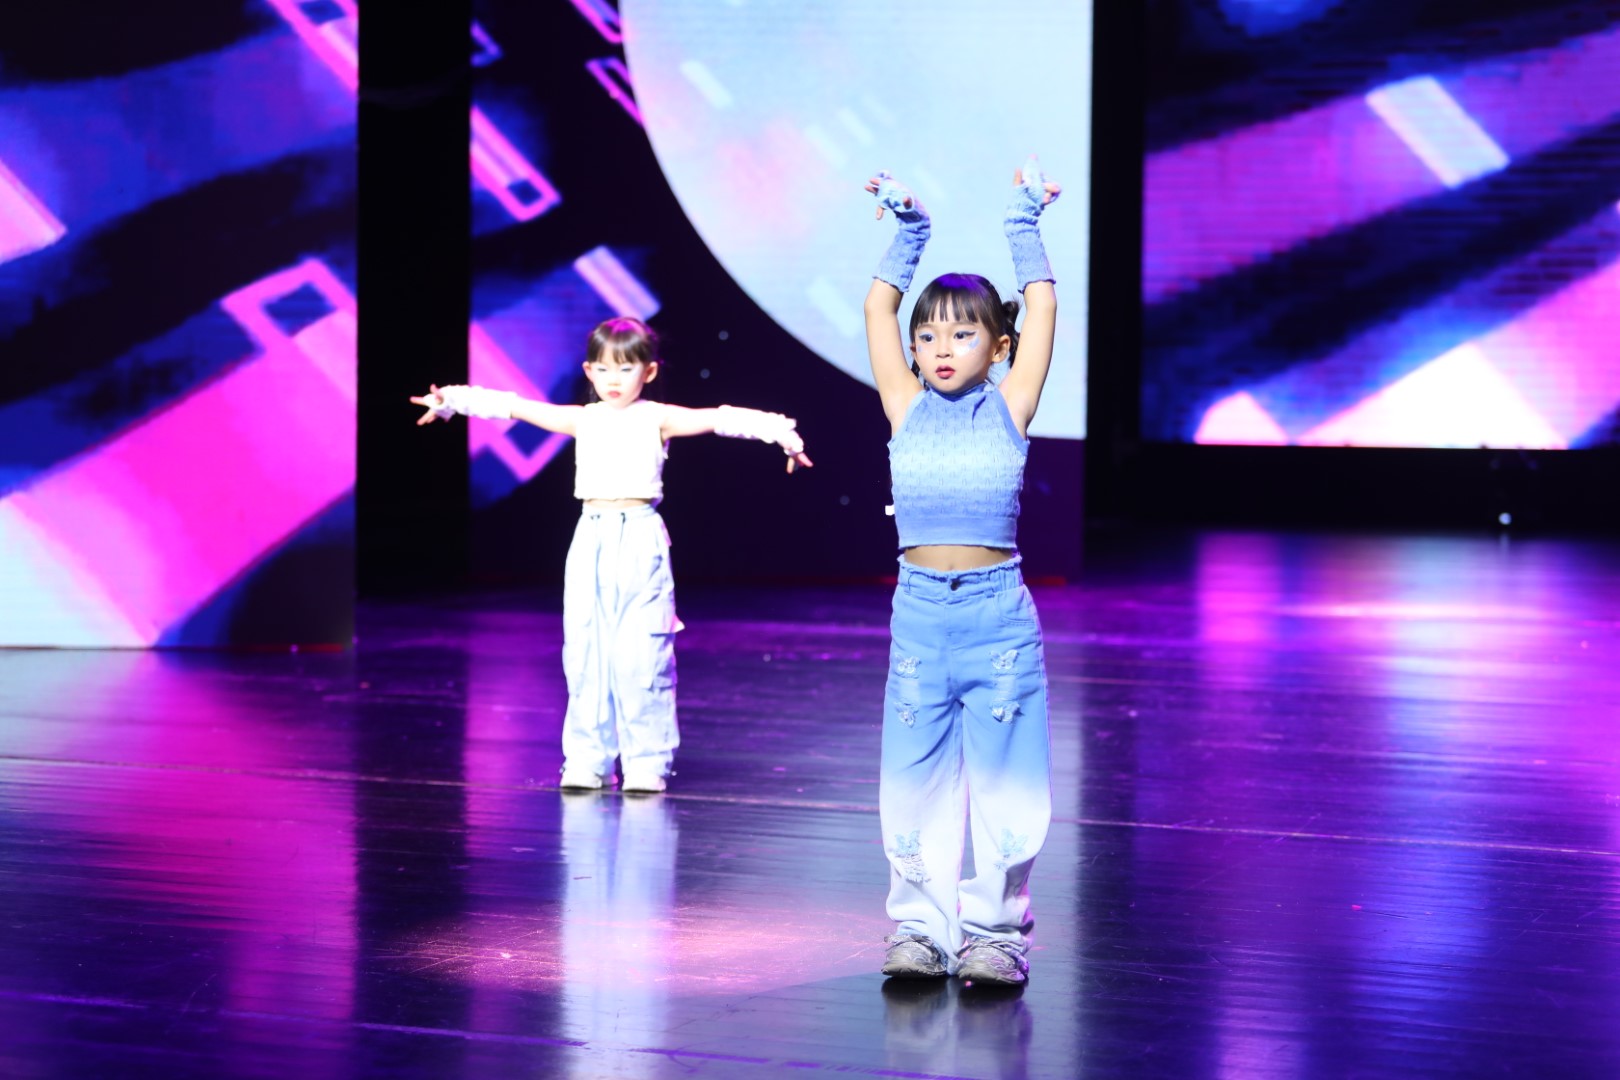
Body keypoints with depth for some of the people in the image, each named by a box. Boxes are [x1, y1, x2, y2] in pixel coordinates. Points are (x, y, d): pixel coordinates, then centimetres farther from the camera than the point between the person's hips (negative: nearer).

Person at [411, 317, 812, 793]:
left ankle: (646, 763, 1)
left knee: (642, 656, -6)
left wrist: (775, 430, -25)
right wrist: (451, 400, 13)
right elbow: (512, 407, 14)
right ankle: (587, 762, 11)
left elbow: (716, 419, -12)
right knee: (585, 656, 4)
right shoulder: (582, 420, 12)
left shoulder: (657, 419, 2)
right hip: (591, 543, 4)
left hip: (641, 544, -4)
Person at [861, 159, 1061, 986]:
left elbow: (1042, 307, 3)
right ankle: (920, 926, 14)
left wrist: (1024, 227, 11)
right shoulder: (907, 410, 6)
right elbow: (878, 307, 9)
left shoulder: (1007, 410, 2)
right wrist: (909, 231, 15)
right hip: (919, 609, 2)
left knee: (1002, 780, 3)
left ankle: (994, 931, 11)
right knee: (915, 780, 5)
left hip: (997, 611, -2)